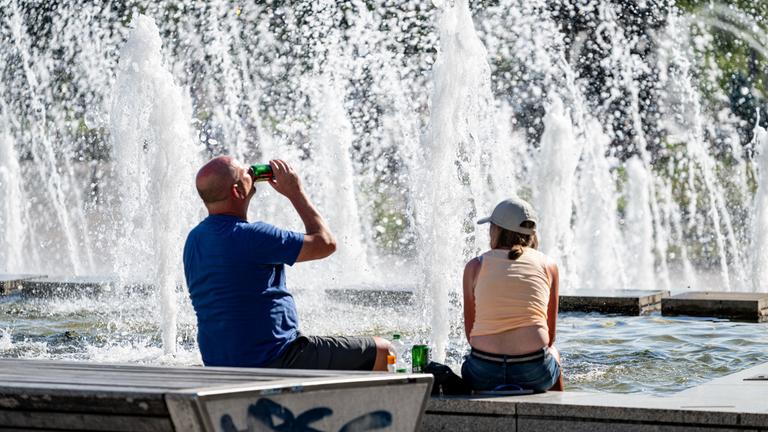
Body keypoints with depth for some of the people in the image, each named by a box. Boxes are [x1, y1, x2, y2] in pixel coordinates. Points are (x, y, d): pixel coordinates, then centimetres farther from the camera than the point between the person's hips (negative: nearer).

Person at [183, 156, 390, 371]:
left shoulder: (194, 239, 5)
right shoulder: (251, 236, -21)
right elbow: (325, 242, -13)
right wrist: (295, 191, -3)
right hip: (273, 363, -10)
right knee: (379, 351, 0)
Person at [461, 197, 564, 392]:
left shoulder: (475, 266, 8)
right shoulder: (547, 266, 8)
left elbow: (470, 333, 10)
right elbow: (550, 335, 12)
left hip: (483, 376, 0)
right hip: (534, 375, 0)